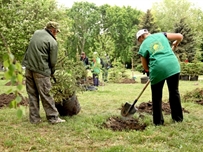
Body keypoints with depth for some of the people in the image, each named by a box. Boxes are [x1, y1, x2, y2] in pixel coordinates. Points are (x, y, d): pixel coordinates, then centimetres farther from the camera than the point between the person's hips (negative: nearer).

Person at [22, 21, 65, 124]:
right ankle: (53, 117, 7)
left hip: (28, 68, 6)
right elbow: (53, 61, -6)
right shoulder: (53, 42, -7)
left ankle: (34, 118, 15)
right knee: (45, 95, 0)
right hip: (41, 70, -6)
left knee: (32, 94, 10)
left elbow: (29, 50, 15)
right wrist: (51, 73, 12)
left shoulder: (36, 33, 11)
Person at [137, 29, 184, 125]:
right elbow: (180, 36, 15)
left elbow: (146, 68, 12)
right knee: (174, 92, 16)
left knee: (157, 96, 13)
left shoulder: (143, 47, 11)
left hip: (158, 69, -2)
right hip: (173, 66, 3)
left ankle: (158, 121, 17)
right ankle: (178, 118, 24)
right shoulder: (161, 35, 17)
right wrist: (175, 44, 35)